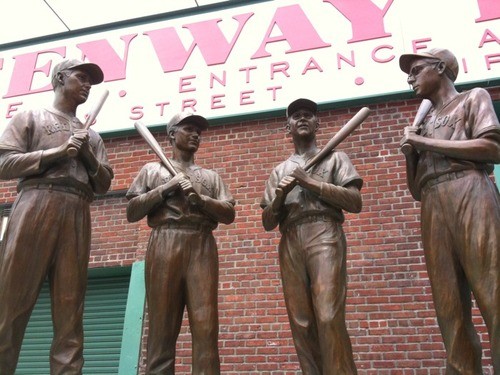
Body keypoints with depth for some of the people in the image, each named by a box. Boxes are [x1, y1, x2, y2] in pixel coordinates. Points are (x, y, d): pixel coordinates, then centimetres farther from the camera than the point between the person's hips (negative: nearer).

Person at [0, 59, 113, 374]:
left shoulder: (92, 136, 25)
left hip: (78, 216, 4)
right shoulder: (31, 118, 15)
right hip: (35, 207, -3)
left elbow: (104, 184, 17)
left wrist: (88, 154, 1)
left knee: (70, 310, -2)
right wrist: (59, 151, -5)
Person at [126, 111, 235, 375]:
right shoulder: (152, 170, 20)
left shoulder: (210, 176, 25)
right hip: (164, 245, -1)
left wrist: (200, 198, -3)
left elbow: (229, 214, 13)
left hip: (202, 247, 2)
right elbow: (132, 212, 9)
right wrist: (165, 188, -1)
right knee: (162, 325, -5)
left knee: (206, 325, -9)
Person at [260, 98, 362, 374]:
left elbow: (355, 202, 2)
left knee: (328, 317, -16)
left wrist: (311, 182, -3)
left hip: (324, 234, -3)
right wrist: (279, 197, -2)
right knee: (300, 321, -2)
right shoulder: (279, 171, 25)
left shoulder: (334, 157, 17)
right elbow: (267, 223, 19)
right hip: (290, 242, 4)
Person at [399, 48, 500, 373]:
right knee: (451, 311, -3)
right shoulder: (425, 123, 30)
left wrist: (425, 142, 1)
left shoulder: (473, 98, 18)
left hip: (470, 195, -5)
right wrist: (411, 149, 10)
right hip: (433, 210, 5)